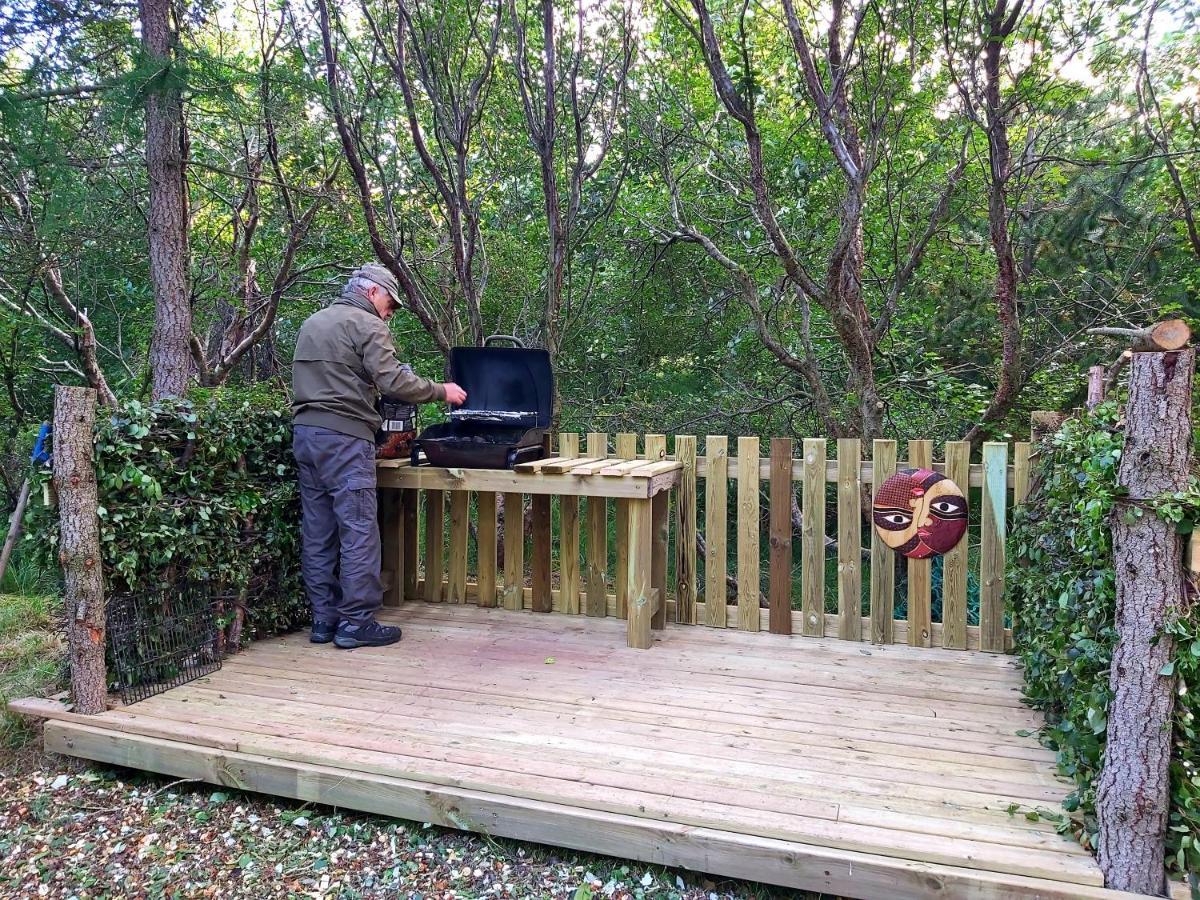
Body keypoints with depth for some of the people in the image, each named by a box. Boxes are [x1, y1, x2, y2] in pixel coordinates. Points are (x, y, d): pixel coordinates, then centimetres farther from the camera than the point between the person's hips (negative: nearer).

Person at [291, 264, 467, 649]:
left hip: (305, 431, 9)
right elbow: (394, 381, -15)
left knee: (317, 533, 9)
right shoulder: (366, 325, -5)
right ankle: (356, 624, -2)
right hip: (344, 435, -9)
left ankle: (324, 620, 14)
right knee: (359, 531, -4)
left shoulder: (312, 322, 21)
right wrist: (441, 391, -4)